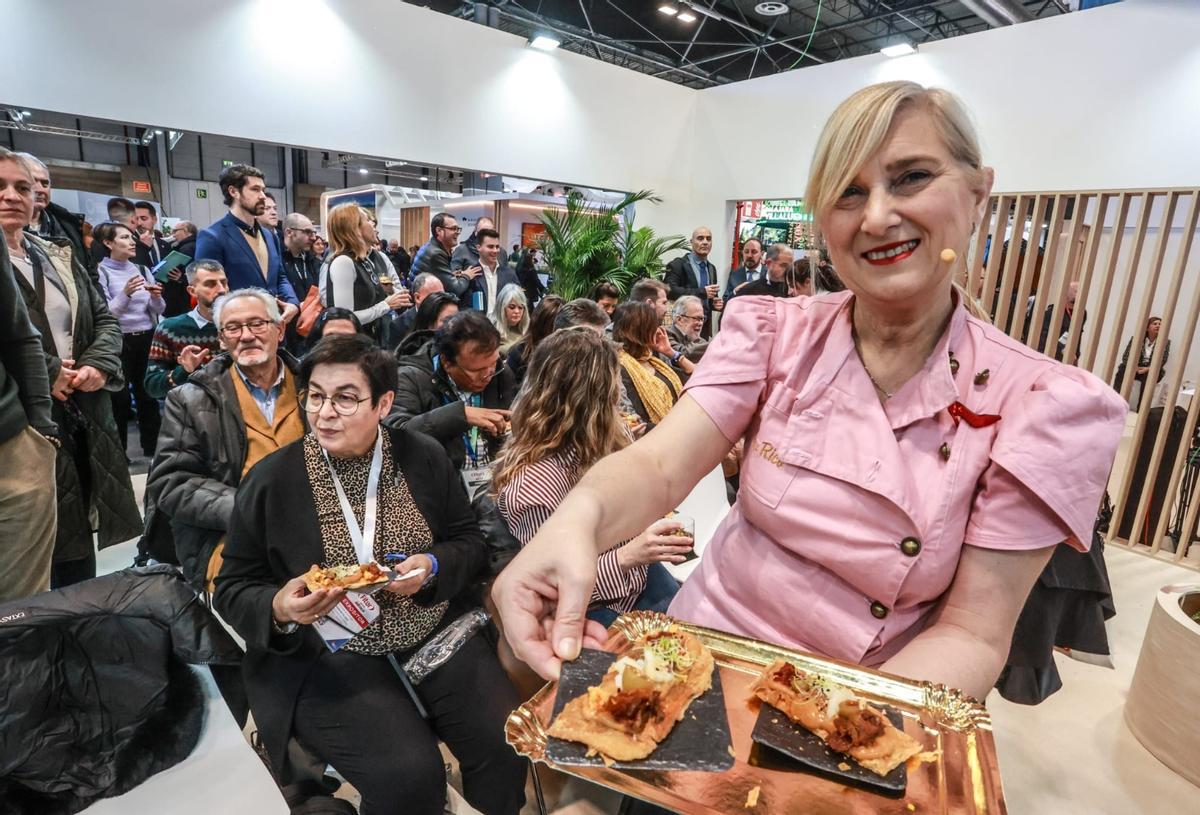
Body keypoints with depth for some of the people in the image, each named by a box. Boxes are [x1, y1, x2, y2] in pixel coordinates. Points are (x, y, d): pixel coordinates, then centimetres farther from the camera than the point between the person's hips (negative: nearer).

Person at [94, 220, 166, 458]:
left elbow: (158, 310, 10)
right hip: (119, 341, -4)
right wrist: (125, 294, -24)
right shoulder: (100, 272, -5)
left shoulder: (142, 270, 11)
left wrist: (156, 297, -10)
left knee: (149, 394, 7)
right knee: (120, 398, -2)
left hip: (147, 339, 4)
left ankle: (152, 449, 17)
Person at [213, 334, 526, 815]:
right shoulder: (270, 480, -4)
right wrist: (279, 609, -18)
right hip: (326, 658, -2)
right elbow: (232, 589, 3)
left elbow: (470, 544, 6)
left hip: (438, 633, 2)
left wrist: (432, 568, -15)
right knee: (408, 776, -23)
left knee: (508, 745, -13)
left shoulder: (424, 457, 1)